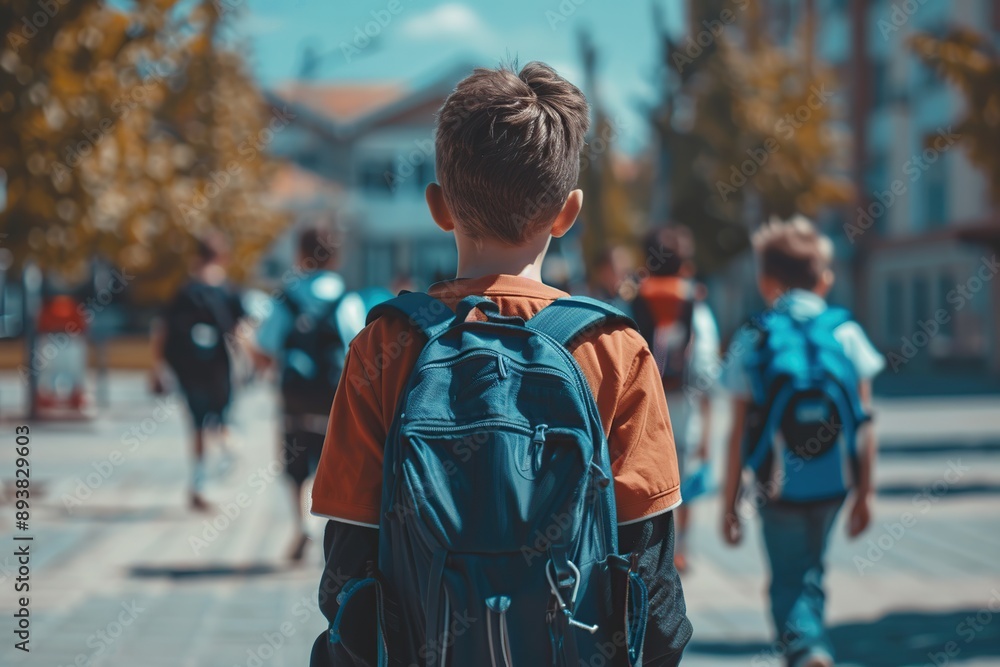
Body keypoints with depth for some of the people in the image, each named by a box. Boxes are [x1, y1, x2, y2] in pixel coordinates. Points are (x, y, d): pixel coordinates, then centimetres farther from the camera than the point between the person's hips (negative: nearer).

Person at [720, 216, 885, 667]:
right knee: (810, 573, 23)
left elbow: (740, 431, -5)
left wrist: (729, 502, 2)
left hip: (777, 486, -2)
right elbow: (864, 423, -2)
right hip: (834, 484, 2)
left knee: (788, 582, 6)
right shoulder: (847, 334, 0)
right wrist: (865, 492, 7)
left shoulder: (751, 341, -4)